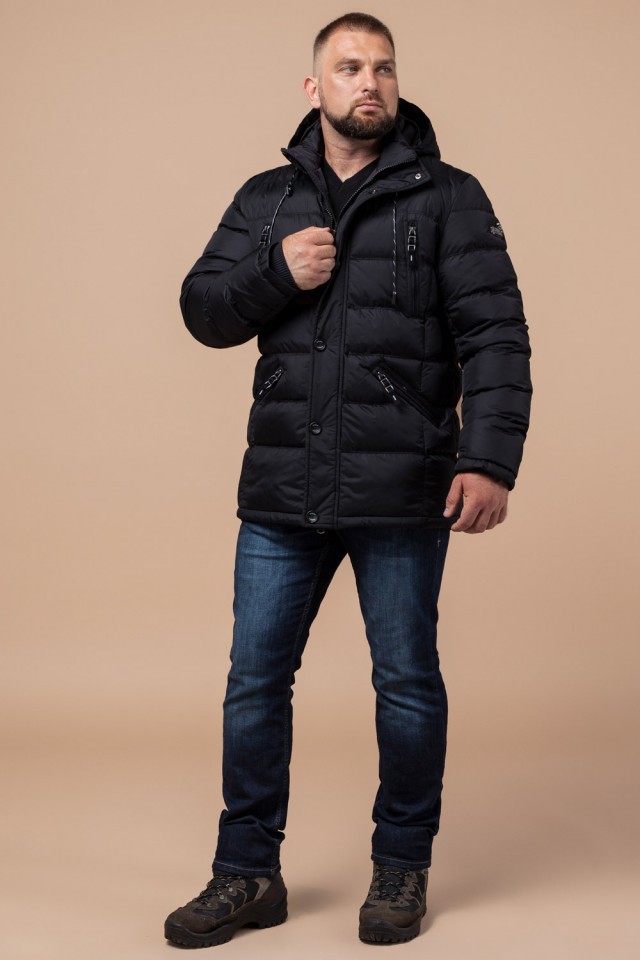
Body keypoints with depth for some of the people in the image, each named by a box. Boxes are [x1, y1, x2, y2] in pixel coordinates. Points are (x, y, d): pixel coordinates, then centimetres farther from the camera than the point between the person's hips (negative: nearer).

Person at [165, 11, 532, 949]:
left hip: (402, 490, -3)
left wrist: (489, 459, -17)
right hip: (282, 488, 3)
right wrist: (276, 271, -8)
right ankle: (247, 873, 20)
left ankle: (402, 867, 24)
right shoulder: (265, 199, 13)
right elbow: (203, 310, 11)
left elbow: (494, 334, -6)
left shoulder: (448, 197, 2)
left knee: (407, 680, 7)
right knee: (255, 679, 6)